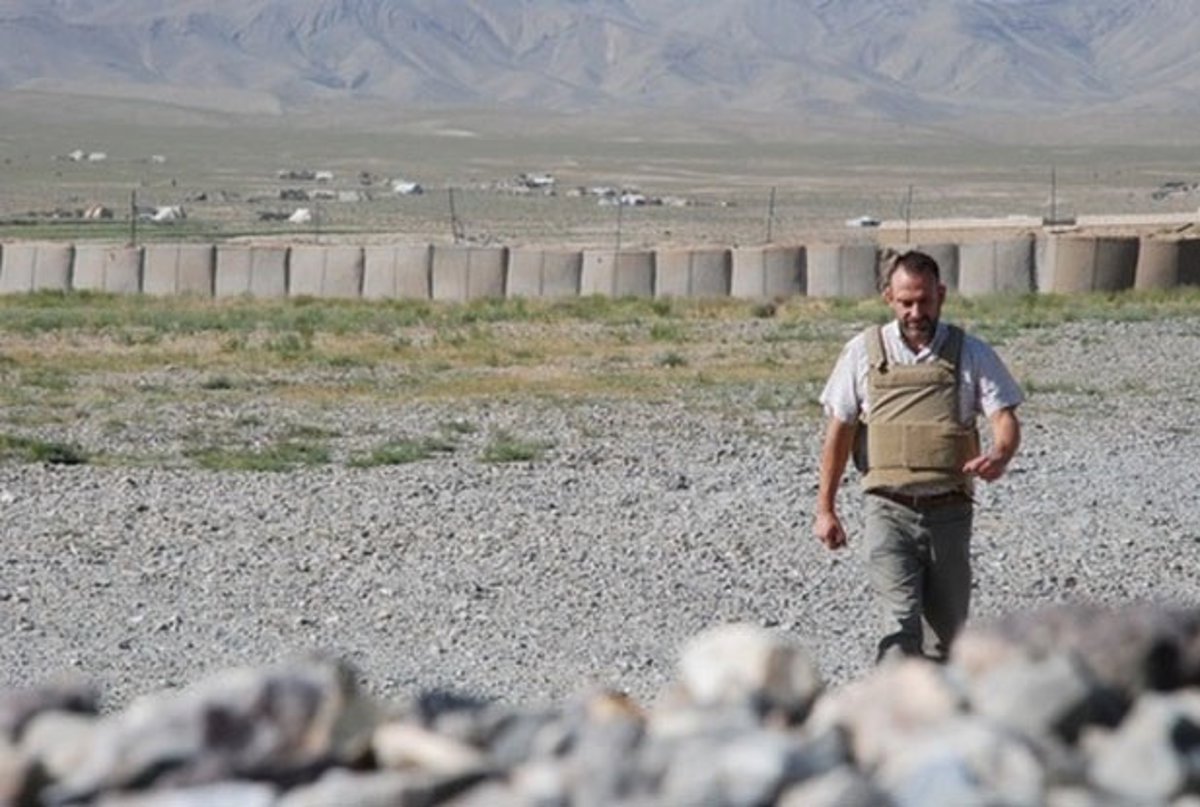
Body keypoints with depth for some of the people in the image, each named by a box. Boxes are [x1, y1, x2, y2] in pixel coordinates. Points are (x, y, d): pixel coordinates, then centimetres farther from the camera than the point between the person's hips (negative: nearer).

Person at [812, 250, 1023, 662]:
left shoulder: (971, 354, 4)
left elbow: (1004, 417, -3)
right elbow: (839, 432, 9)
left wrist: (1000, 455, -27)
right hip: (888, 511, -2)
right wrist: (825, 510, 6)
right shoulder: (864, 353, 4)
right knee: (900, 627, -17)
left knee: (945, 630, 10)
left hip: (949, 514, 2)